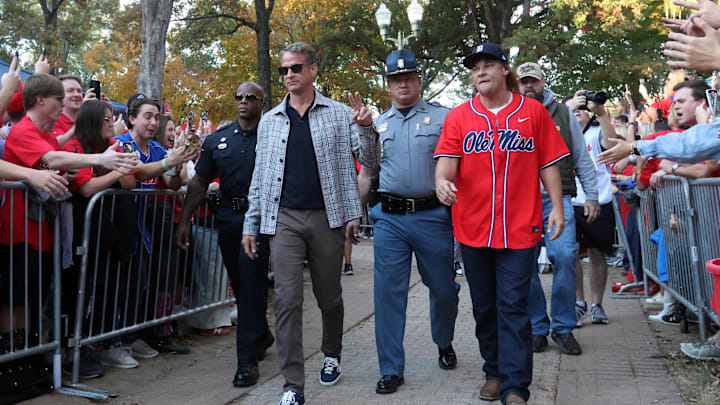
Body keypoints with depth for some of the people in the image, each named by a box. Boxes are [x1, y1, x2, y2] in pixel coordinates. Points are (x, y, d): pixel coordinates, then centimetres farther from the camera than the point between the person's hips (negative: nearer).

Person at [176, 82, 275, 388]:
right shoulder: (218, 140, 11)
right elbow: (199, 182, 13)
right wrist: (184, 220, 8)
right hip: (228, 217, 5)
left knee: (251, 282, -10)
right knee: (239, 283, 13)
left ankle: (247, 359, -4)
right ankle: (261, 335, 36)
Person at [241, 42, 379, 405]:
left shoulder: (339, 114, 4)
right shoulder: (270, 120, 11)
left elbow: (369, 163, 2)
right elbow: (259, 178, 13)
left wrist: (367, 129, -16)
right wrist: (250, 225, 10)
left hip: (328, 218, -1)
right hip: (284, 219, 1)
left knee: (329, 297, 12)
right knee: (287, 300, -6)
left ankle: (332, 355, 38)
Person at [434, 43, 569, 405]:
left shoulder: (533, 111, 3)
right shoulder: (459, 117, 4)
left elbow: (547, 164, 5)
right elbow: (447, 161, -5)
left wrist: (557, 207, 0)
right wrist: (442, 180, -27)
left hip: (520, 227, -2)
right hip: (473, 226, 2)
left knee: (513, 307, -4)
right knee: (484, 306, 13)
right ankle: (494, 372, 30)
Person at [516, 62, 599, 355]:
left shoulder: (563, 114, 12)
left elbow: (582, 158, 13)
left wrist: (591, 196, 7)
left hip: (557, 199, 0)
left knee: (565, 257, -12)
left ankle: (563, 328, 3)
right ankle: (537, 328, 14)